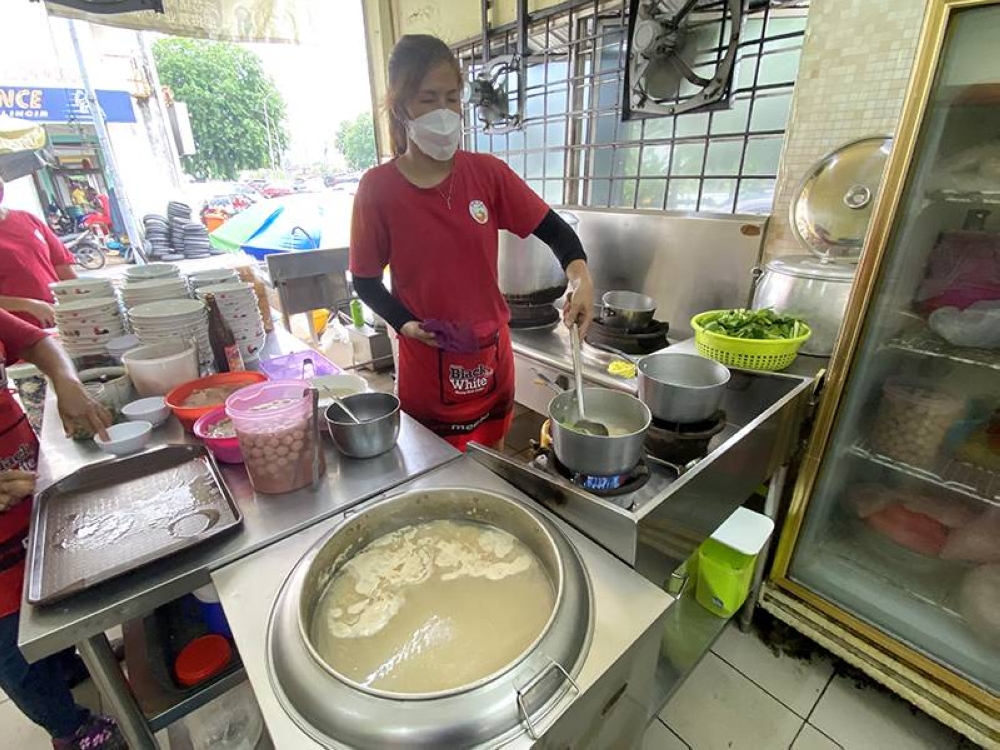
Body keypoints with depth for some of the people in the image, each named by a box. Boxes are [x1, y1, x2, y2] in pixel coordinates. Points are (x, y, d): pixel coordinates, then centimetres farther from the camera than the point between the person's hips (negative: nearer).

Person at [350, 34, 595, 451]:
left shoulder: (487, 173, -3)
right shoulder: (377, 188, -8)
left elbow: (552, 228, 1)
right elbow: (365, 281, -1)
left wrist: (579, 275, -18)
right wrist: (405, 324, -18)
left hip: (491, 359, 3)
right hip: (427, 368, -2)